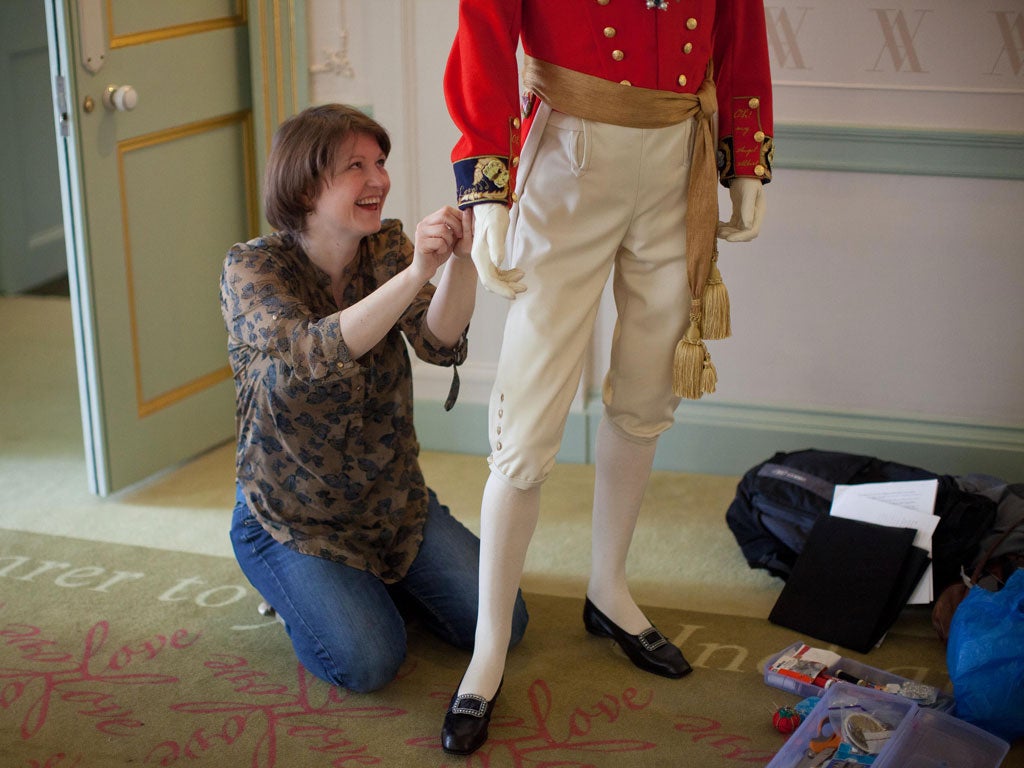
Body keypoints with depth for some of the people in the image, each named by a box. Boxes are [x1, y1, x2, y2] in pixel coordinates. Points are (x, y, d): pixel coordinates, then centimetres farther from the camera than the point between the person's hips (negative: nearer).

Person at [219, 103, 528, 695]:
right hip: (292, 517, -4)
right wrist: (415, 274, -49)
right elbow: (318, 351, -36)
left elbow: (441, 344, -21)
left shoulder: (387, 248, -5)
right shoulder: (251, 268, -17)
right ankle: (299, 587, 11)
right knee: (367, 662, -20)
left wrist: (460, 259, -41)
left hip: (394, 503, 5)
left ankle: (375, 580, 21)